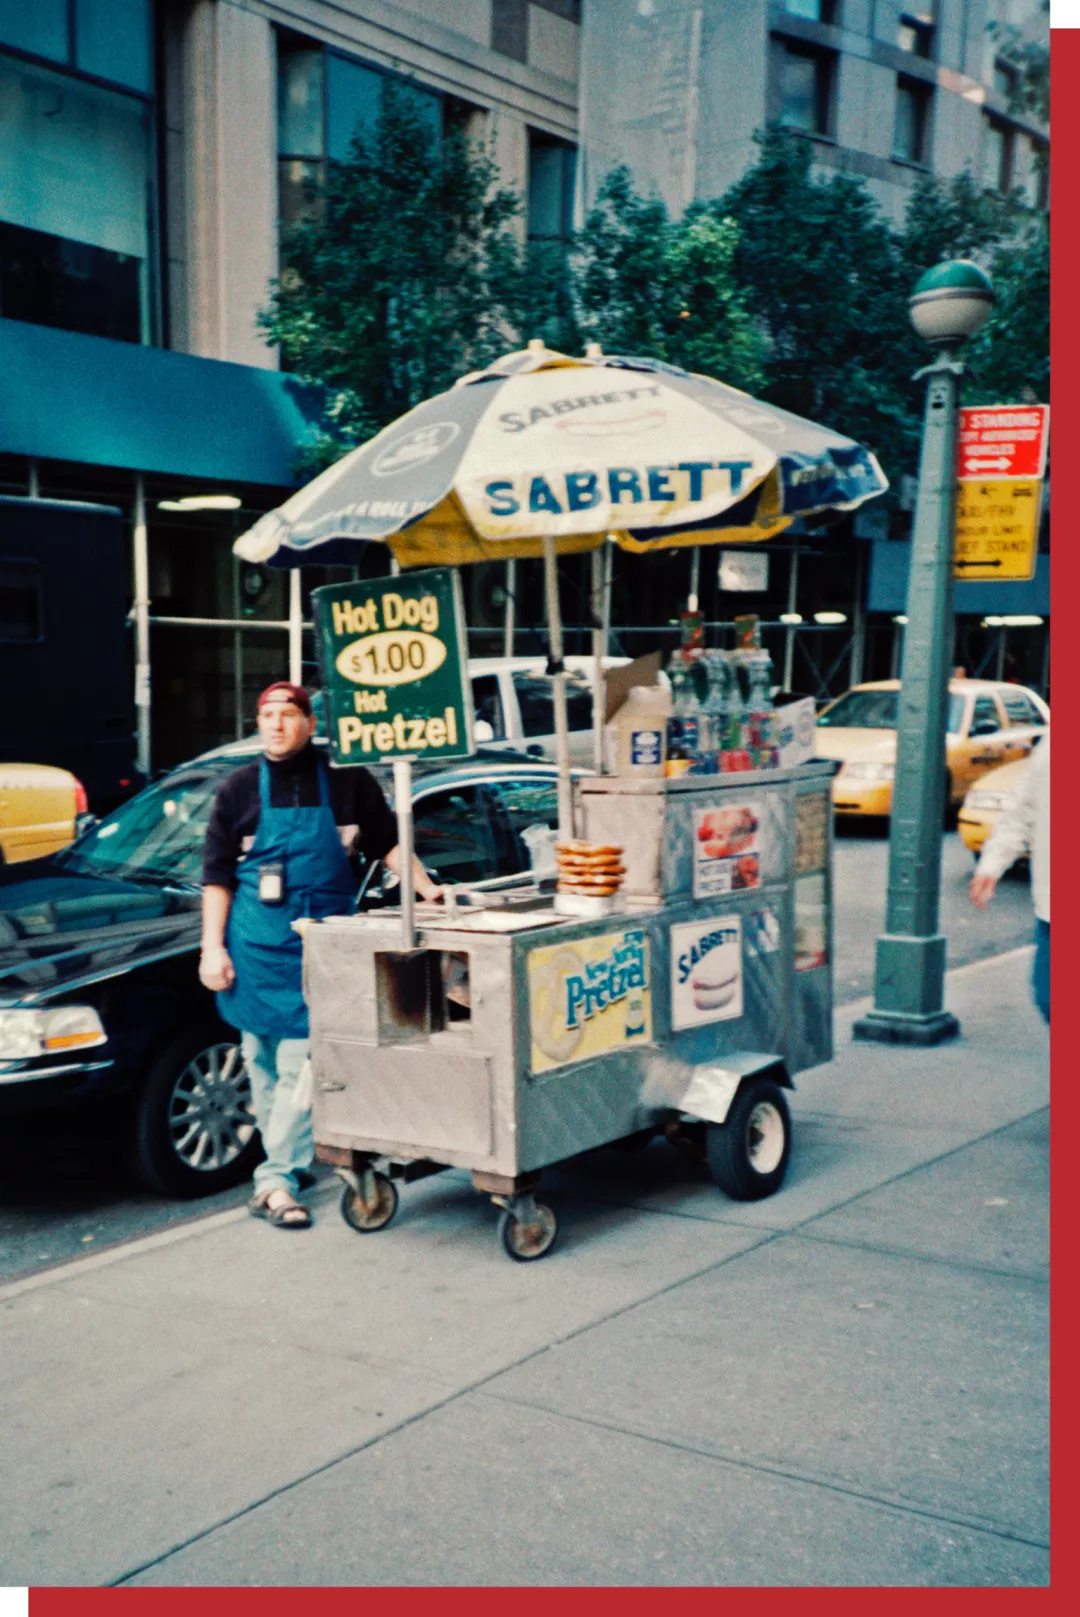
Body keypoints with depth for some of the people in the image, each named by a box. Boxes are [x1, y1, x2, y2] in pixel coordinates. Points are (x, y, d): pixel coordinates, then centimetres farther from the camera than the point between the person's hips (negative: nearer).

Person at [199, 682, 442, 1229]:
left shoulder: (347, 782, 2)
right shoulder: (239, 790, 5)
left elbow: (386, 843, 12)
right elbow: (217, 877, 5)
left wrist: (425, 887, 1)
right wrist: (212, 948, -2)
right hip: (256, 946, 1)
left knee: (301, 1065, -6)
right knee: (263, 1061, 7)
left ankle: (275, 1179, -3)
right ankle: (291, 1161, 23)